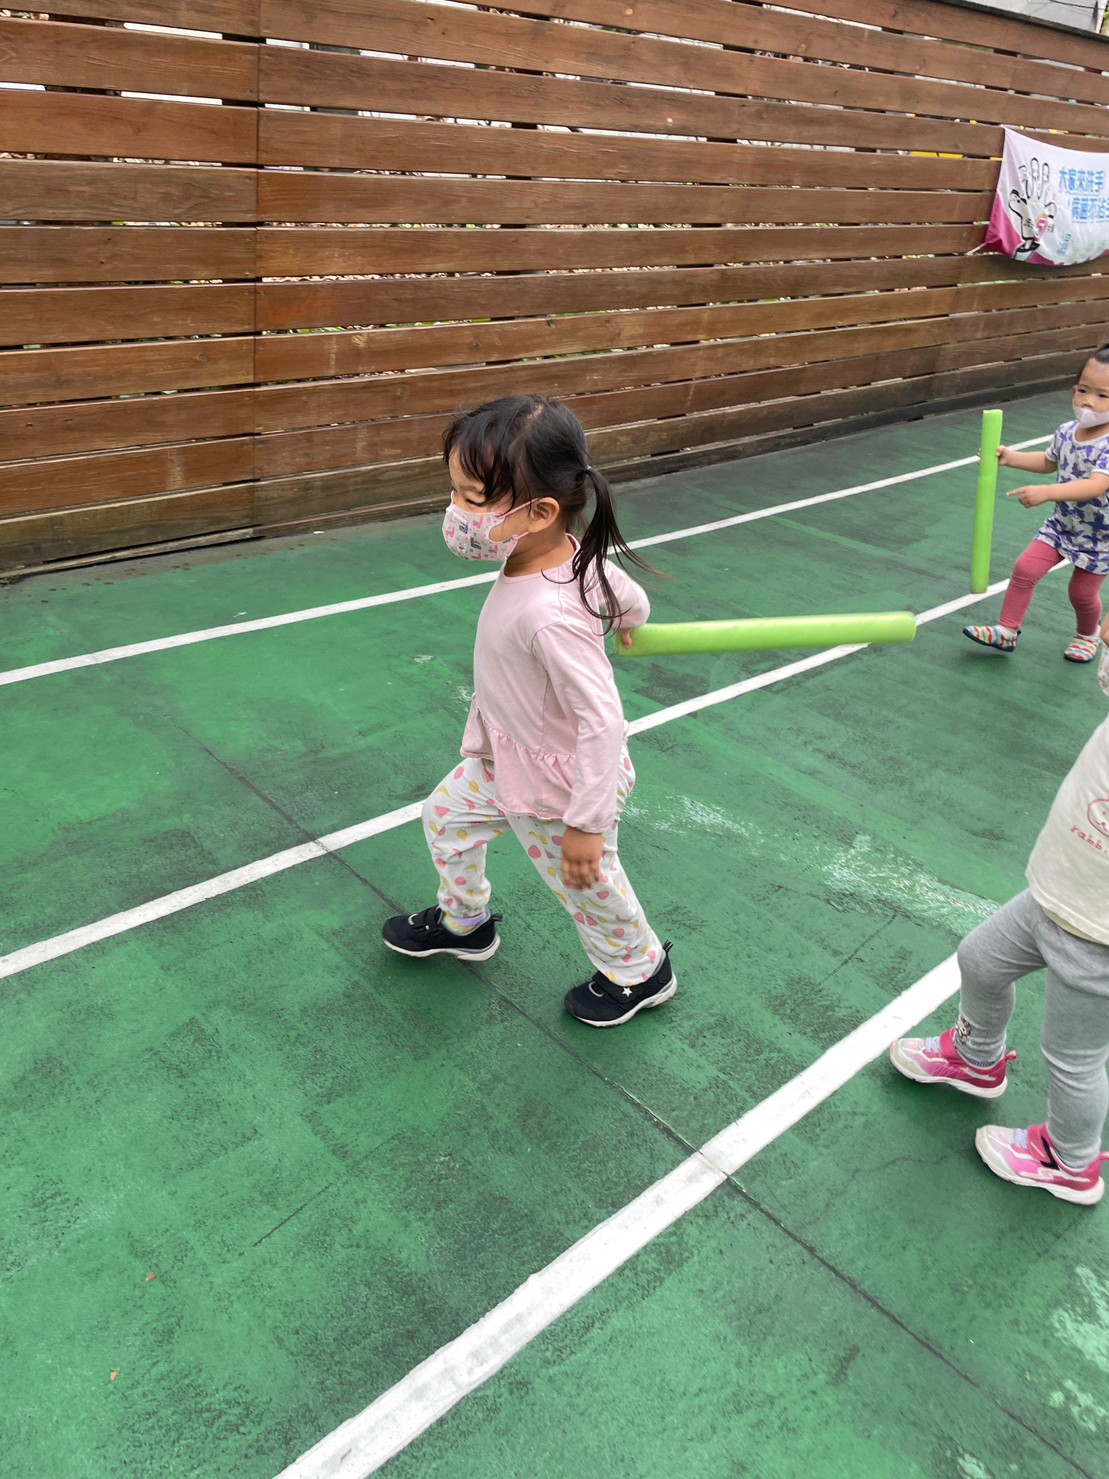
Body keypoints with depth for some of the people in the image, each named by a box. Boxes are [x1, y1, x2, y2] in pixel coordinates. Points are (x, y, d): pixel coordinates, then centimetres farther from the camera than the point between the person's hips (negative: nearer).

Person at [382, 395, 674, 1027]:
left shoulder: (549, 615, -40)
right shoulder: (570, 552, -15)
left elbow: (603, 722, -35)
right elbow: (629, 596, 3)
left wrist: (586, 823, -27)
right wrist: (629, 621, 28)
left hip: (555, 785, -9)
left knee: (586, 883, 15)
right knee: (447, 816, 24)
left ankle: (640, 971, 45)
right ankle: (464, 922, 51)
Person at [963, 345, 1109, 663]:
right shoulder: (1066, 432, -8)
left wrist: (1048, 492, -57)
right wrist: (1009, 457, 2)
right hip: (1061, 525, 5)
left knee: (1082, 593, 8)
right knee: (1025, 569, -6)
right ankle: (1006, 631, 6)